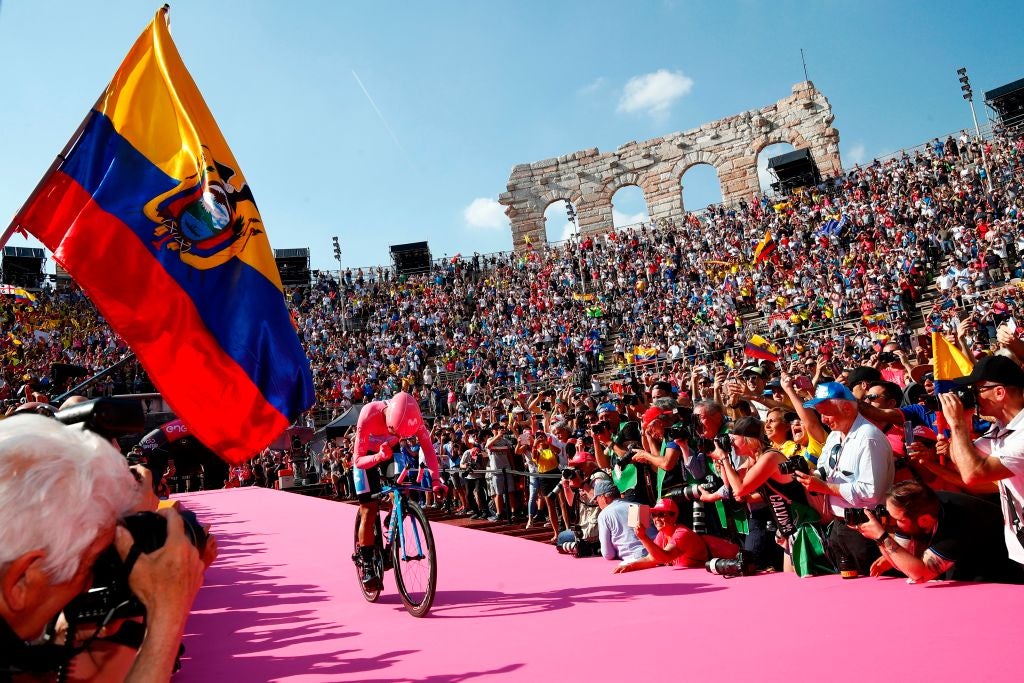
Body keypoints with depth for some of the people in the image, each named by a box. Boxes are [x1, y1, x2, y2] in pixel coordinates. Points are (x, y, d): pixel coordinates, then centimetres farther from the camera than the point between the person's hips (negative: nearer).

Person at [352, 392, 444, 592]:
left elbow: (427, 446, -23)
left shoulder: (412, 416, -30)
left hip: (392, 452, 3)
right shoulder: (369, 416, -37)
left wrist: (435, 479, -33)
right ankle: (366, 564, 2)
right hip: (367, 457, -3)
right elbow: (358, 459, -31)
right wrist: (379, 457, -51)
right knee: (369, 510, -10)